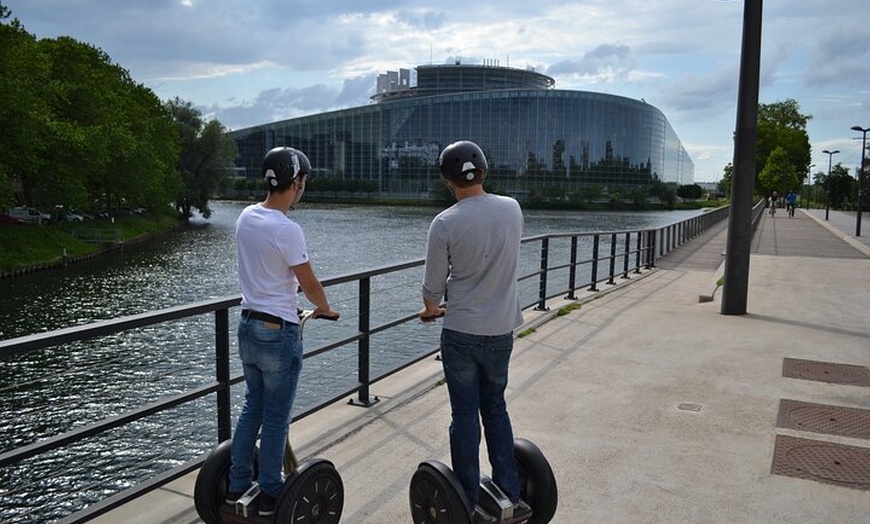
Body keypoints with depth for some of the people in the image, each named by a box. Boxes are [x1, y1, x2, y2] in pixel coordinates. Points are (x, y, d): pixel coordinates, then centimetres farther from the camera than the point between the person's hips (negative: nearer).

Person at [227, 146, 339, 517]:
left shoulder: (246, 217, 4)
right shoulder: (286, 230, -22)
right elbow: (309, 284, -12)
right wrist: (325, 309, 8)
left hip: (248, 325, 8)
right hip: (279, 333, -8)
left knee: (252, 406, 21)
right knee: (276, 416, 6)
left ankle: (236, 486, 29)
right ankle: (269, 496, 19)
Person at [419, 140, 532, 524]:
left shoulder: (445, 223, -15)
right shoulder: (512, 209, -1)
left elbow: (433, 285, -7)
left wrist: (430, 310, 17)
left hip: (461, 333, -4)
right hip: (501, 330, 4)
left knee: (465, 416, 7)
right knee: (496, 409, 19)